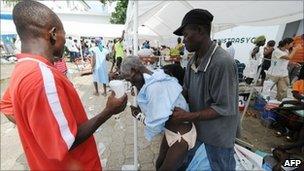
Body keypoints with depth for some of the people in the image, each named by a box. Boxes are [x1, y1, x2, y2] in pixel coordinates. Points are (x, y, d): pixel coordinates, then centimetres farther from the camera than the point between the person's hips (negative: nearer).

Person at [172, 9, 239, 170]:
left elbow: (224, 108, -25)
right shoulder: (193, 61, -3)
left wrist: (188, 116, -25)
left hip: (218, 133, -7)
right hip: (195, 124, 7)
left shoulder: (222, 62, -28)